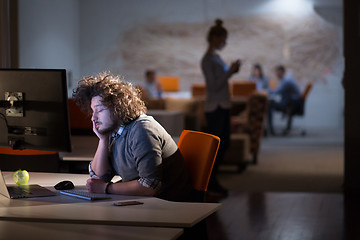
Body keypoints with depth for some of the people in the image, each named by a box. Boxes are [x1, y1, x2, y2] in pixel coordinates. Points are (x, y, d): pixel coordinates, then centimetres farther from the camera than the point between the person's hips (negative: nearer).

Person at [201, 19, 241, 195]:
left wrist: (232, 70, 7)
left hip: (223, 106, 10)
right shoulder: (207, 60, -15)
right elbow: (213, 85, -19)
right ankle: (210, 182, 9)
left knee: (224, 142, 13)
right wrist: (230, 71, -18)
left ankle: (211, 179, 22)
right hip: (215, 107, -10)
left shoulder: (216, 57, 14)